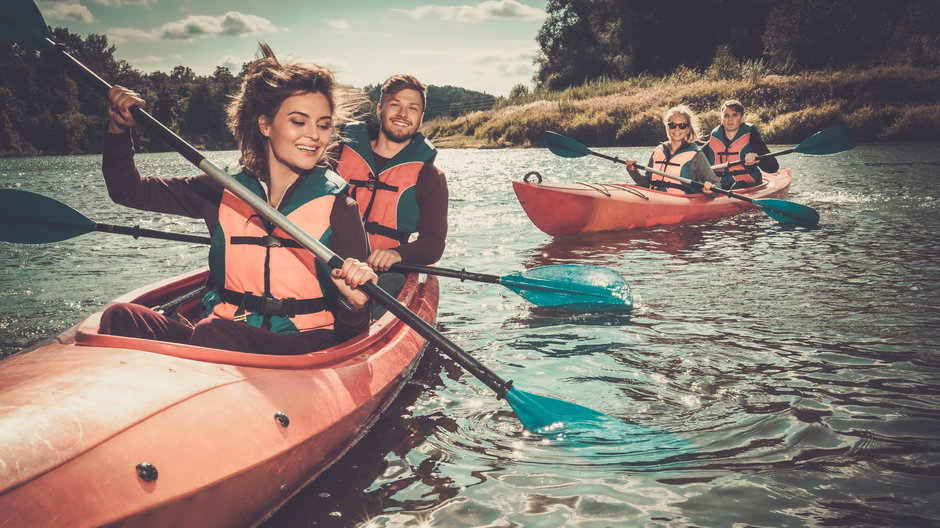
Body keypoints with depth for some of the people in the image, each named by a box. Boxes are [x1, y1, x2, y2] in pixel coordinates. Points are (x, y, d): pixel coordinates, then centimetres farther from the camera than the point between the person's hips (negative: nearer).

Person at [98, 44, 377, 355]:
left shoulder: (338, 208, -3)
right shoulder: (224, 193, 7)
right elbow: (128, 191, 16)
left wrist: (355, 303, -27)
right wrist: (119, 128, 1)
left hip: (305, 348, -3)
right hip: (220, 339, 3)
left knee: (213, 333, -34)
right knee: (122, 317, -24)